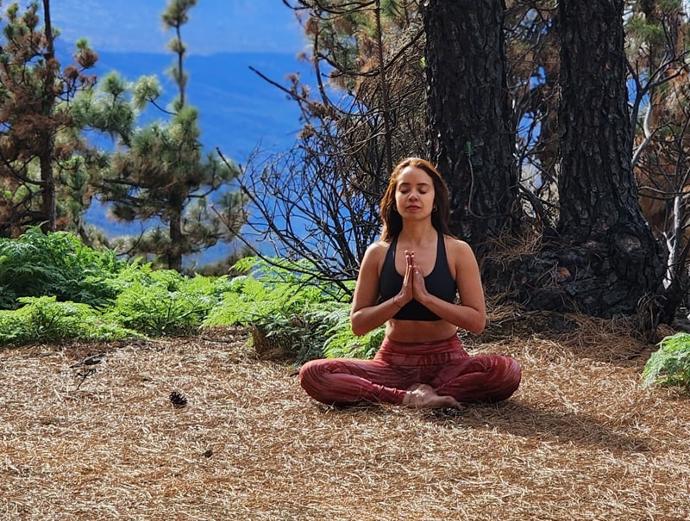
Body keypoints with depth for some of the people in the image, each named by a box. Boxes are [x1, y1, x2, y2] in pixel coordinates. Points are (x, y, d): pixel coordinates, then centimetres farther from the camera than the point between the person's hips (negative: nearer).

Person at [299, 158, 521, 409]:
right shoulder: (378, 253, 2)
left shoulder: (457, 251, -1)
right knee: (312, 374, -23)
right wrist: (400, 298, -15)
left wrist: (425, 296, -18)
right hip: (393, 362, 1)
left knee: (506, 371, -32)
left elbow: (477, 321, -7)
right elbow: (358, 324, 1)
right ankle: (409, 398, -26)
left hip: (446, 360, -1)